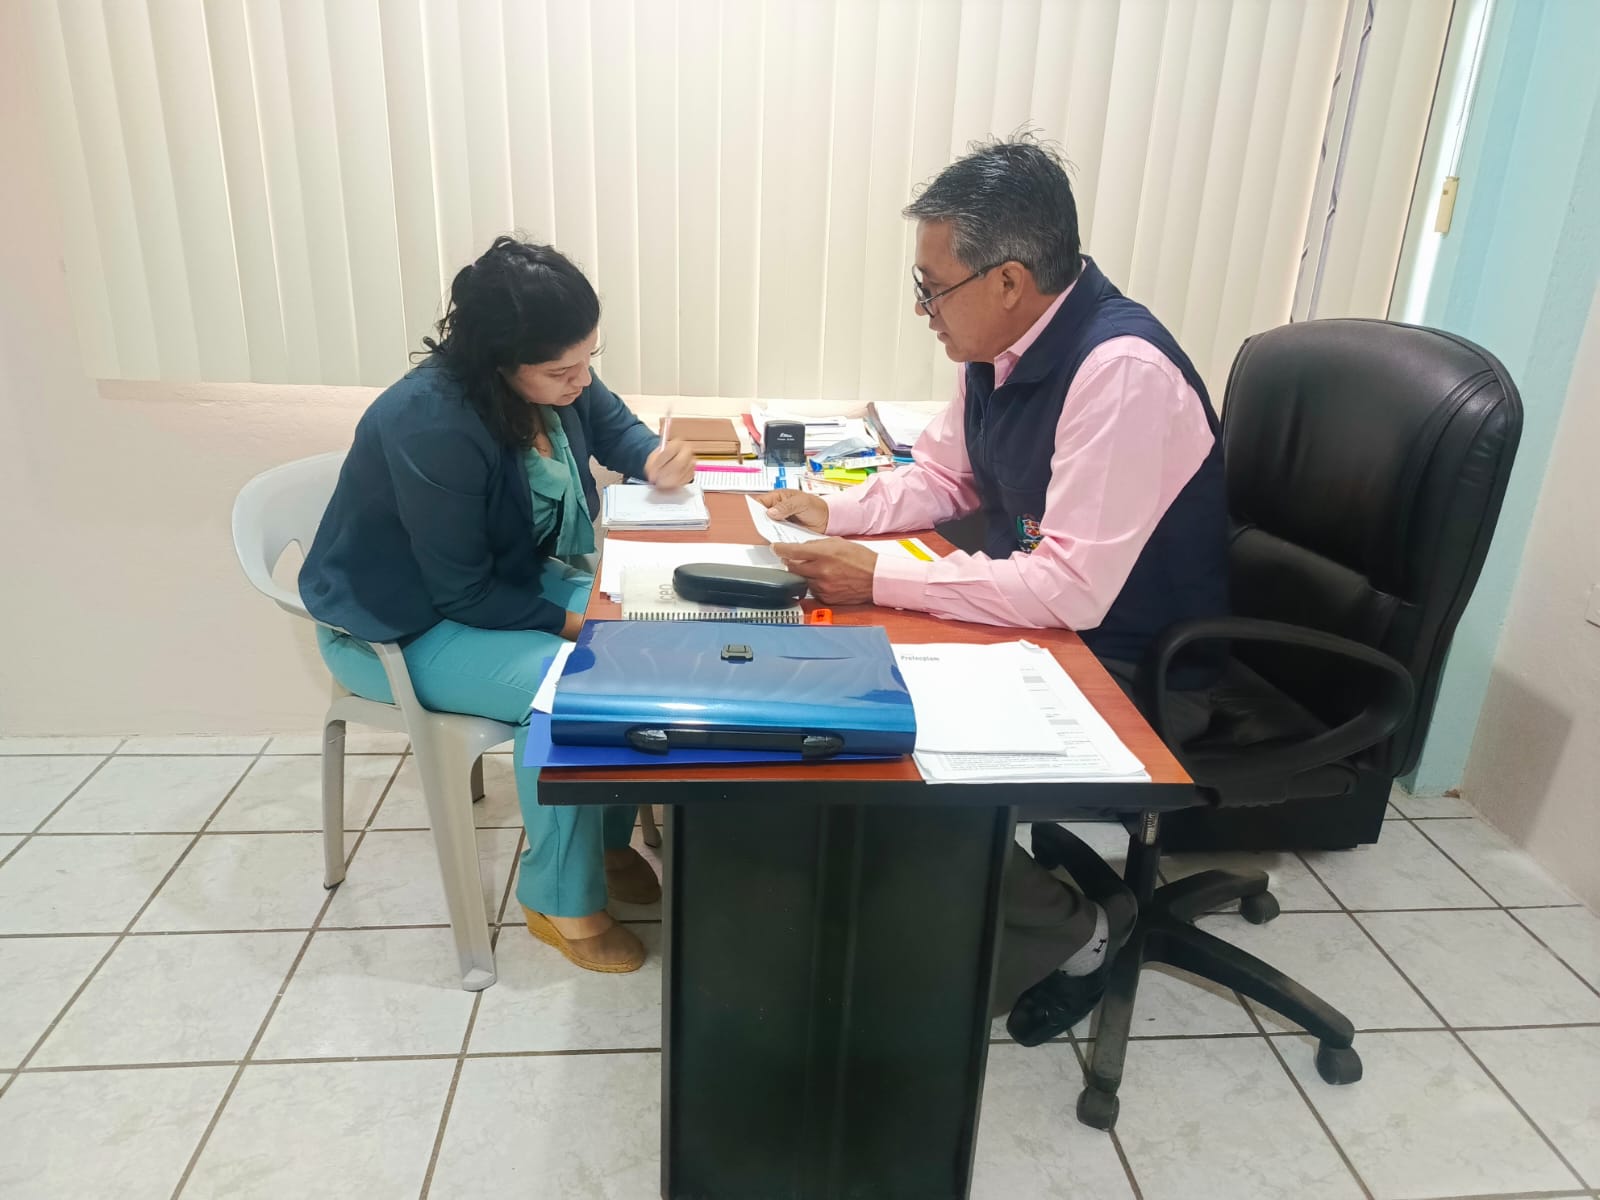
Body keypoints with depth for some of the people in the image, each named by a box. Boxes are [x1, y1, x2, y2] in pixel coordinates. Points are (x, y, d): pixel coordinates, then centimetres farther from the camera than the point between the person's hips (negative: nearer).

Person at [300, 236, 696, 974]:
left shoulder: (557, 379, -12)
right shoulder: (431, 427, -34)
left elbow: (612, 424, 10)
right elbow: (465, 595, -27)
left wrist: (653, 460, -12)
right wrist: (572, 622, -23)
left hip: (513, 575, 8)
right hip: (405, 625, -7)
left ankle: (608, 840, 6)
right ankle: (559, 902, -7)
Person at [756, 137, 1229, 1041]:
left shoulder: (1122, 372, -28)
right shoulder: (1000, 349, -2)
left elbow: (1073, 588, -32)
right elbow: (943, 477, 13)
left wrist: (879, 580, -29)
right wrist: (836, 512, -5)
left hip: (1134, 674, -8)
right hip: (1032, 618, 8)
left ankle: (1074, 931, 8)